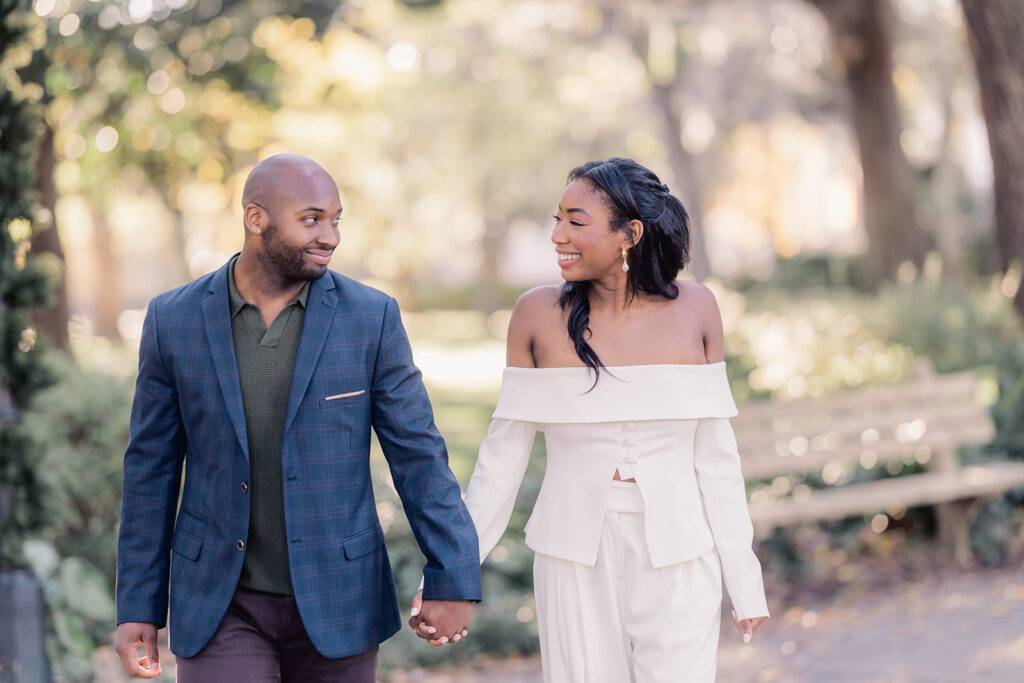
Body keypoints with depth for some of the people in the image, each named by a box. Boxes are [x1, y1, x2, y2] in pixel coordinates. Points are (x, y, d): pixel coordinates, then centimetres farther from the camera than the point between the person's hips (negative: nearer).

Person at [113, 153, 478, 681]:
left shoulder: (370, 317, -7)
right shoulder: (174, 321, -5)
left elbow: (417, 453, -5)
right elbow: (151, 467, 1)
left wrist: (453, 581, -10)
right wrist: (137, 607, 0)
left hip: (336, 594, 0)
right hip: (223, 601, 0)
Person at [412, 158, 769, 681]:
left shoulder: (694, 309, -2)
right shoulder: (538, 315, -3)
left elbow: (714, 455, 3)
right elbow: (503, 453, 2)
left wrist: (744, 580, 4)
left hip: (676, 560, 0)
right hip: (575, 559, 0)